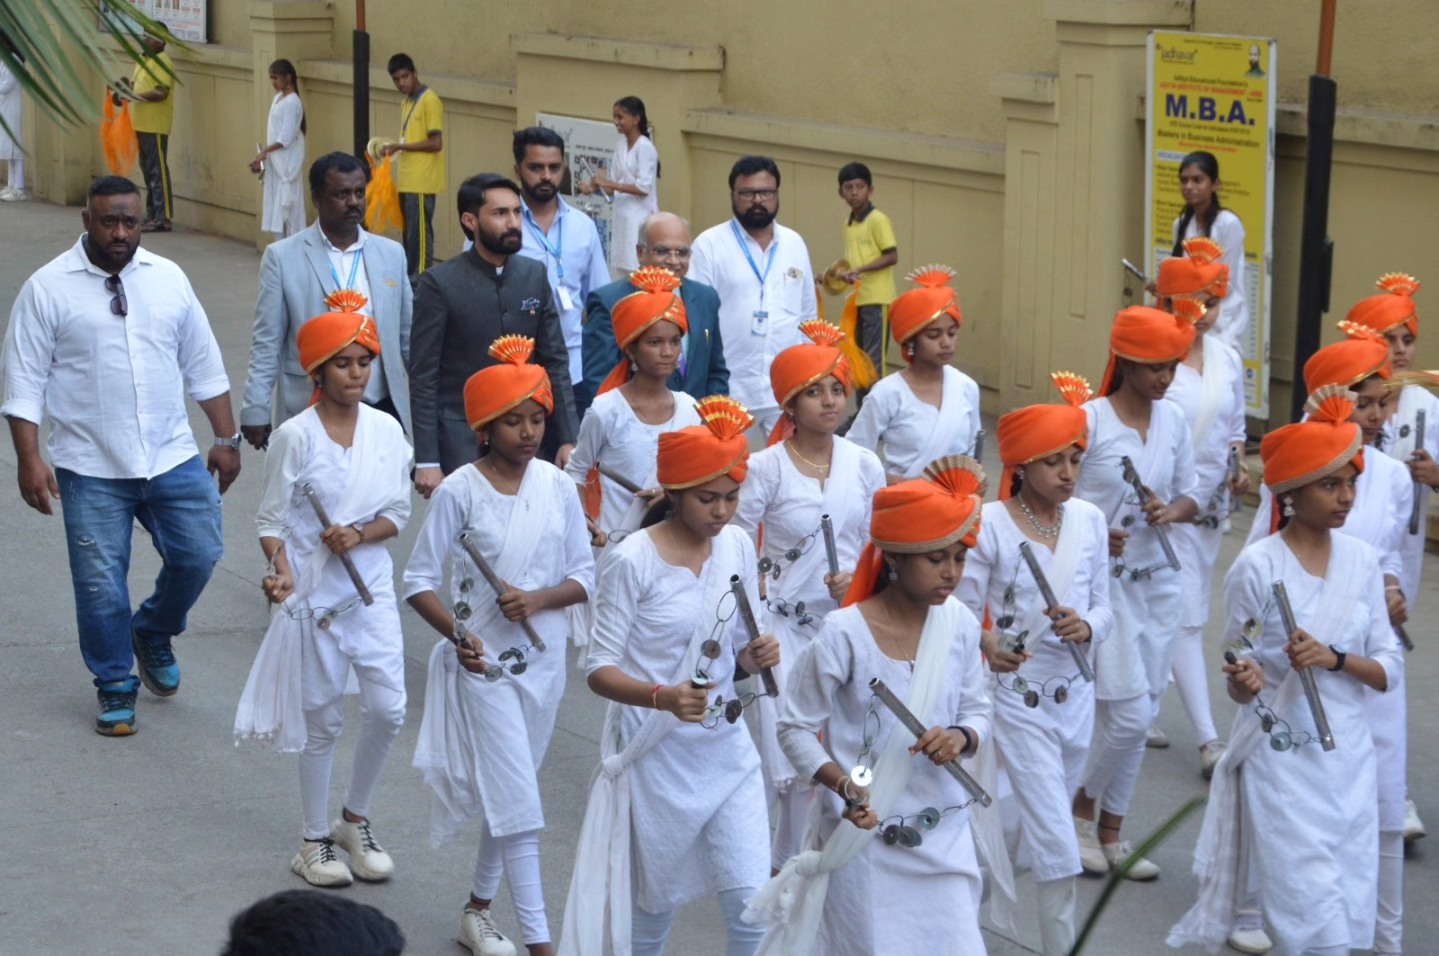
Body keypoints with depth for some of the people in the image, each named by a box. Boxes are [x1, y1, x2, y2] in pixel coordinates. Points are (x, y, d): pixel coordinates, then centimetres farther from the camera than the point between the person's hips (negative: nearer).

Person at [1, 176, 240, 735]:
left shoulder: (168, 279, 4)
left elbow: (203, 367, 10)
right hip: (91, 470, -3)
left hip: (173, 458, 3)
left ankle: (153, 634, 31)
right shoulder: (49, 288, -6)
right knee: (101, 584, 1)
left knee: (198, 556, 2)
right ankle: (116, 687, 20)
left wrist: (226, 438, 8)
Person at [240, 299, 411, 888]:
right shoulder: (295, 437, -11)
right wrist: (281, 569, -24)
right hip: (312, 591, -3)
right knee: (320, 720, 6)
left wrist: (360, 534, -15)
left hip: (370, 584, 3)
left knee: (388, 707, -7)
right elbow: (271, 519, -7)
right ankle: (314, 841, 21)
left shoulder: (386, 431, 0)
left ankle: (355, 821, 16)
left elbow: (397, 514, 5)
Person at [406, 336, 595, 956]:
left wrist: (538, 600, -16)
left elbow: (584, 576, 3)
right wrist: (457, 634, -25)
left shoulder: (557, 487, -1)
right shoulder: (459, 492, -12)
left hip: (543, 660, 5)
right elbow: (419, 581, -9)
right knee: (519, 807, -8)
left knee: (506, 795, 16)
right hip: (482, 665, -4)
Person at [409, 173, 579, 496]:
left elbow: (555, 361, 9)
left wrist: (567, 439, 3)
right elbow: (423, 377, -7)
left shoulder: (534, 275, 6)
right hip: (462, 444, -4)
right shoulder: (439, 284, -7)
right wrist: (426, 460, -11)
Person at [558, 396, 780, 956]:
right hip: (658, 755, -4)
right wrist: (662, 697, -33)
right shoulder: (634, 561, -16)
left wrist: (756, 657, -14)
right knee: (656, 898, 13)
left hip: (727, 746, 4)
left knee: (752, 899, -3)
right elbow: (600, 670, -15)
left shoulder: (738, 547, 0)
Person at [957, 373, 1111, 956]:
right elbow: (964, 615, -11)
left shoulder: (1089, 520, 1)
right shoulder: (990, 525, -13)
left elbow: (1103, 607, 6)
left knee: (1031, 827, 19)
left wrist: (1086, 627, -17)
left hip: (1075, 694, 6)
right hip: (1017, 695, -6)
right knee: (1055, 843, -9)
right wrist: (987, 645, -32)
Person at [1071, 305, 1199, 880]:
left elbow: (1190, 498, 11)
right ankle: (1083, 808, 16)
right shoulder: (1090, 421, -12)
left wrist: (1172, 510, -11)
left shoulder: (1173, 421, 5)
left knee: (1139, 714, 9)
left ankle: (1111, 832, 22)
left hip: (1158, 580, 6)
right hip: (1105, 580, -5)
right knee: (1128, 713, -9)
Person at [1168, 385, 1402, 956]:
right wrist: (1244, 683, -26)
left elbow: (1389, 670, 2)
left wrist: (1334, 659, -16)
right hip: (1283, 760, -5)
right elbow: (1240, 682, -4)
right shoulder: (1257, 566, -10)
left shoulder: (1361, 560, 3)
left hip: (1350, 761, 5)